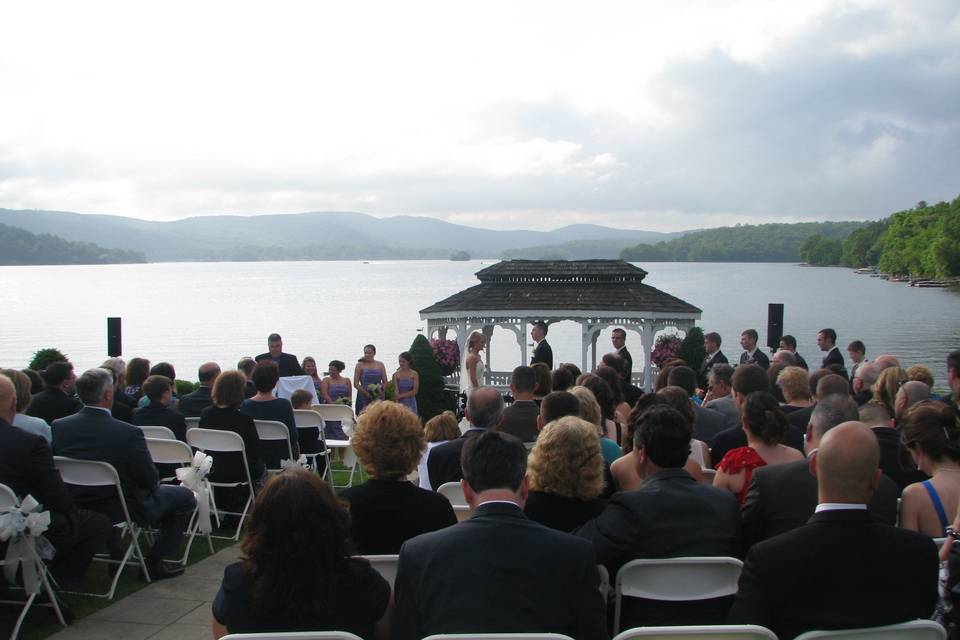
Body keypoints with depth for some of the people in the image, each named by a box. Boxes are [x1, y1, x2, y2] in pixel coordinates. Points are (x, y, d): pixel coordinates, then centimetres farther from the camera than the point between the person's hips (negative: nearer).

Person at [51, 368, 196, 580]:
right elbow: (151, 481, -16)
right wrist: (153, 483, 8)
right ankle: (154, 563, 12)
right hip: (124, 510, -7)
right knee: (185, 497, 11)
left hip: (76, 509, 7)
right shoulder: (128, 433, -28)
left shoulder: (57, 427, -12)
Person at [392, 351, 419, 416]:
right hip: (400, 403, 0)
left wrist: (400, 396, -9)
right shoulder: (396, 375, 1)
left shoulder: (414, 374, 1)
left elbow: (415, 391, -5)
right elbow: (396, 391, -6)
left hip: (410, 403, 0)